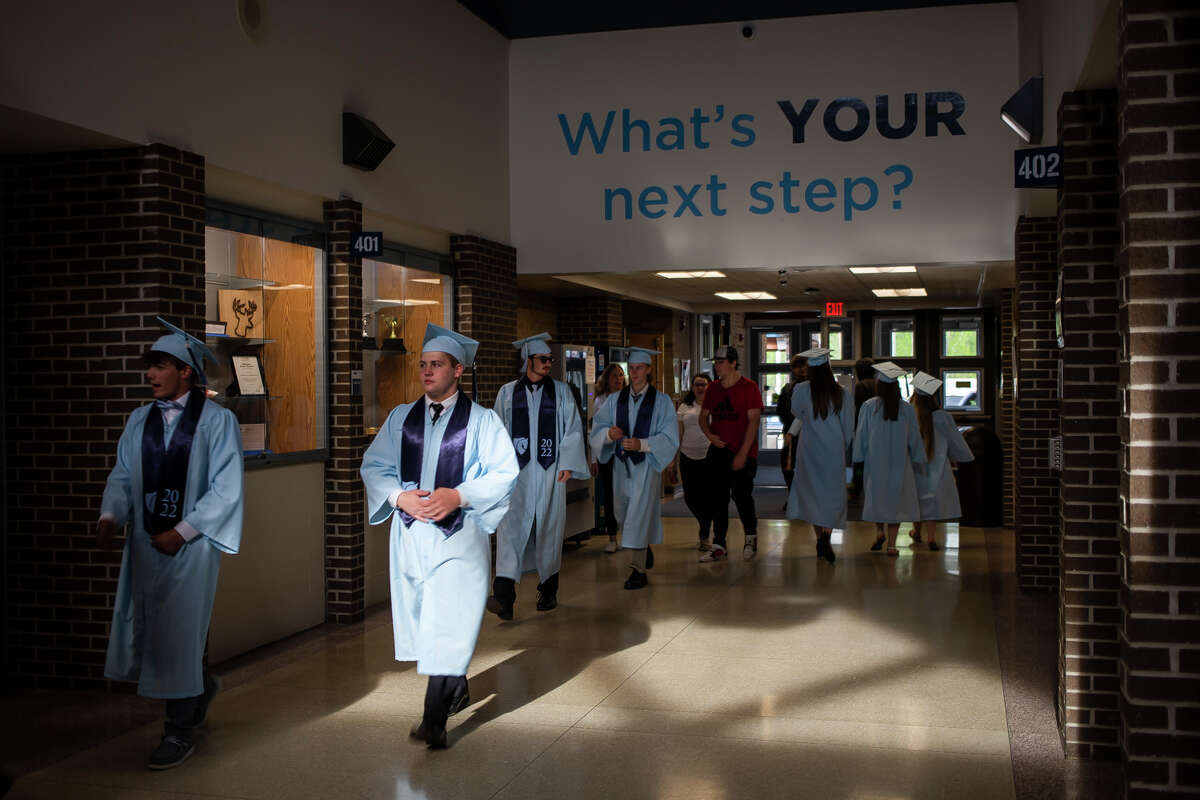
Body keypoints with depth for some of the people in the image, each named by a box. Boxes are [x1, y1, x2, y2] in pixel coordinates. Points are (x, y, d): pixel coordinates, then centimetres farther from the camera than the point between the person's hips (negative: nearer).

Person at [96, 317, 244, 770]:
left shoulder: (217, 421, -7)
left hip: (191, 545, -5)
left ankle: (180, 733, 15)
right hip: (146, 542, 5)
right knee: (143, 628, 11)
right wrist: (110, 516, -12)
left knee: (177, 634, -1)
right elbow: (123, 474, 7)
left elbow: (226, 489, -10)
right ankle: (200, 687, 38)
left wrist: (181, 532, -14)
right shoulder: (140, 420, 7)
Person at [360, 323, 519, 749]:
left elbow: (504, 472, -4)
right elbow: (373, 465, 8)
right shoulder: (401, 418, 12)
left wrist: (458, 495, -17)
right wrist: (400, 496, -11)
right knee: (422, 616, 12)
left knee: (450, 622, -12)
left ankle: (434, 718, -13)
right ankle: (456, 690, 32)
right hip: (410, 530, 5)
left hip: (460, 532, -4)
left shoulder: (482, 420, 2)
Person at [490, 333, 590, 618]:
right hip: (516, 470, 0)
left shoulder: (561, 391, 7)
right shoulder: (507, 392, 8)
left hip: (550, 471, 1)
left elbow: (573, 428, 5)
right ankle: (504, 596, -21)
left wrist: (567, 464, -4)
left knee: (548, 528, 5)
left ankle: (548, 589, 21)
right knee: (511, 526, -13)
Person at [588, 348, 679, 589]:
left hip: (646, 465, -5)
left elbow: (669, 438, -9)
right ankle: (646, 549, 42)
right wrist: (609, 433, -20)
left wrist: (642, 444, -23)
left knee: (640, 514, -10)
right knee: (624, 513, 15)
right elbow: (598, 428, 3)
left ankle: (639, 571, -6)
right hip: (622, 464, 5)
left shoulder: (661, 402, -4)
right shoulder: (616, 400, 6)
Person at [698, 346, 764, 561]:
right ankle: (718, 546, 10)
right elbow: (703, 416, 18)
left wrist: (743, 453, -17)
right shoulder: (713, 389, 10)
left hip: (743, 453, -5)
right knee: (718, 499, 4)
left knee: (742, 495, -4)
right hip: (717, 451, 5)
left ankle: (751, 537, 22)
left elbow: (753, 421, -11)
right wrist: (710, 435, -4)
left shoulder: (748, 388, -7)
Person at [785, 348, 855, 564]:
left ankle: (820, 538, 12)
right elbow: (849, 427, 1)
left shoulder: (801, 390, -9)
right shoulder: (841, 393, -6)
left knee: (812, 492, 13)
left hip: (809, 452, 0)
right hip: (834, 452, 0)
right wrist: (845, 451, 14)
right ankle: (827, 535, -14)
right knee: (833, 495, 7)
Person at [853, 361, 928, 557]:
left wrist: (859, 456, 5)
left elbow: (862, 435, -5)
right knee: (895, 498, 7)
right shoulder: (906, 409, -5)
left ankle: (879, 531, 4)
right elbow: (914, 438, 2)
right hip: (899, 463, 1)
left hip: (875, 461, -1)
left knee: (876, 496, 17)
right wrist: (918, 459, 13)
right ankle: (891, 543, 4)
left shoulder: (869, 406, -9)